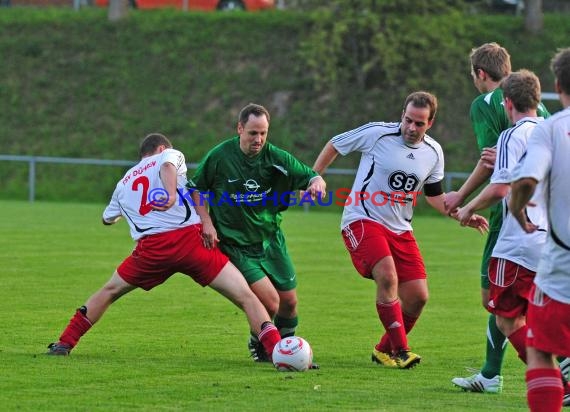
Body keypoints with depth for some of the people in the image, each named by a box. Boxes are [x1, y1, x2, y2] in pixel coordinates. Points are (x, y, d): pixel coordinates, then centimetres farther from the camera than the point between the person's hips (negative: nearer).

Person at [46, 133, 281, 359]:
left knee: (110, 291, 28)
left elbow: (107, 218, 46)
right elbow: (168, 166, -10)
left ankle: (64, 344, 28)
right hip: (189, 237, -4)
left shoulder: (123, 183, 29)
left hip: (151, 247, 4)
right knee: (245, 296, -3)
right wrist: (172, 194, -27)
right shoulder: (170, 155, 16)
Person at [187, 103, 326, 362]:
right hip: (236, 245, -4)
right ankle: (258, 345, 15)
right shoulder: (219, 157, -12)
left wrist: (316, 183, -35)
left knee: (289, 301, 6)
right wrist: (206, 222, -9)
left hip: (271, 240, 4)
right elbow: (196, 189, 2)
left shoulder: (275, 157, -9)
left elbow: (312, 177, -12)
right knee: (270, 301, -15)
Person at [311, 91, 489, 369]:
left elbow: (434, 195, 18)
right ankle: (401, 350, -23)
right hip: (362, 221, -6)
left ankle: (385, 350, 21)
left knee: (418, 296, -2)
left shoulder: (433, 153, 4)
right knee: (387, 275, -28)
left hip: (400, 229, 6)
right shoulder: (377, 133, -11)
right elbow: (335, 145, 3)